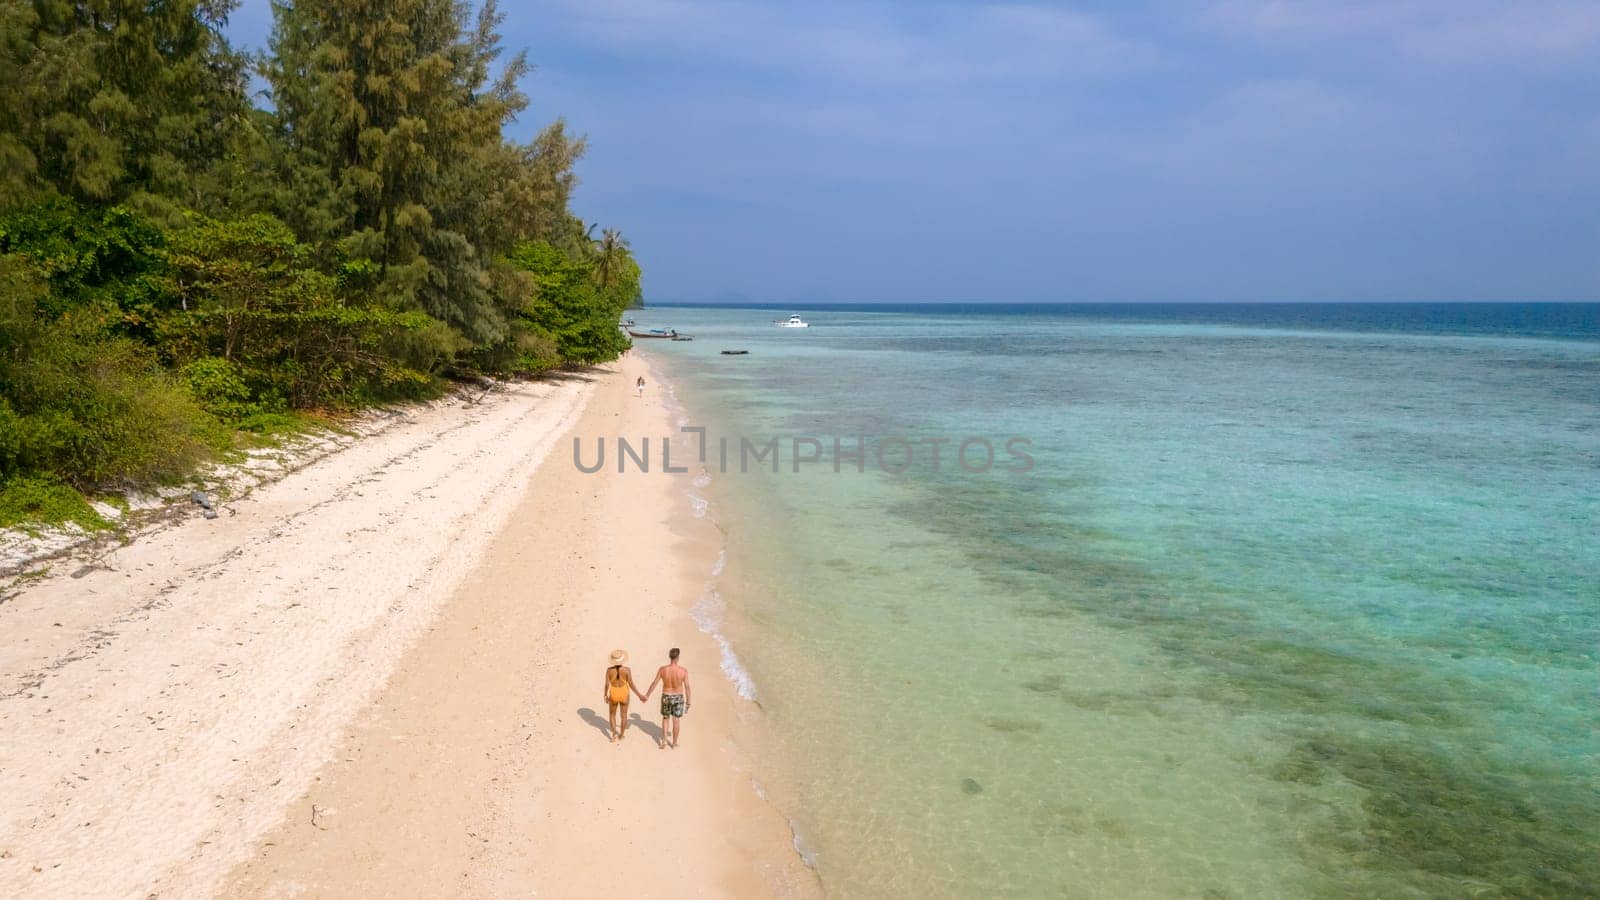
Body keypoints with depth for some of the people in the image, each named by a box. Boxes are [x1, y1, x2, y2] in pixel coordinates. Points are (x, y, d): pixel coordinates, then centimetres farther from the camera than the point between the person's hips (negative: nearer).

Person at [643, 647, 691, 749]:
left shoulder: (662, 669, -17)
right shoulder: (683, 670, -20)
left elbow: (654, 683, -7)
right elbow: (687, 687, -13)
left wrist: (647, 695, 7)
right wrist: (688, 701, -1)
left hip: (666, 697, 1)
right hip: (678, 698, -1)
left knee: (665, 719, 21)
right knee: (676, 721, 14)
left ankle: (664, 742, 19)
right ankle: (674, 744, 24)